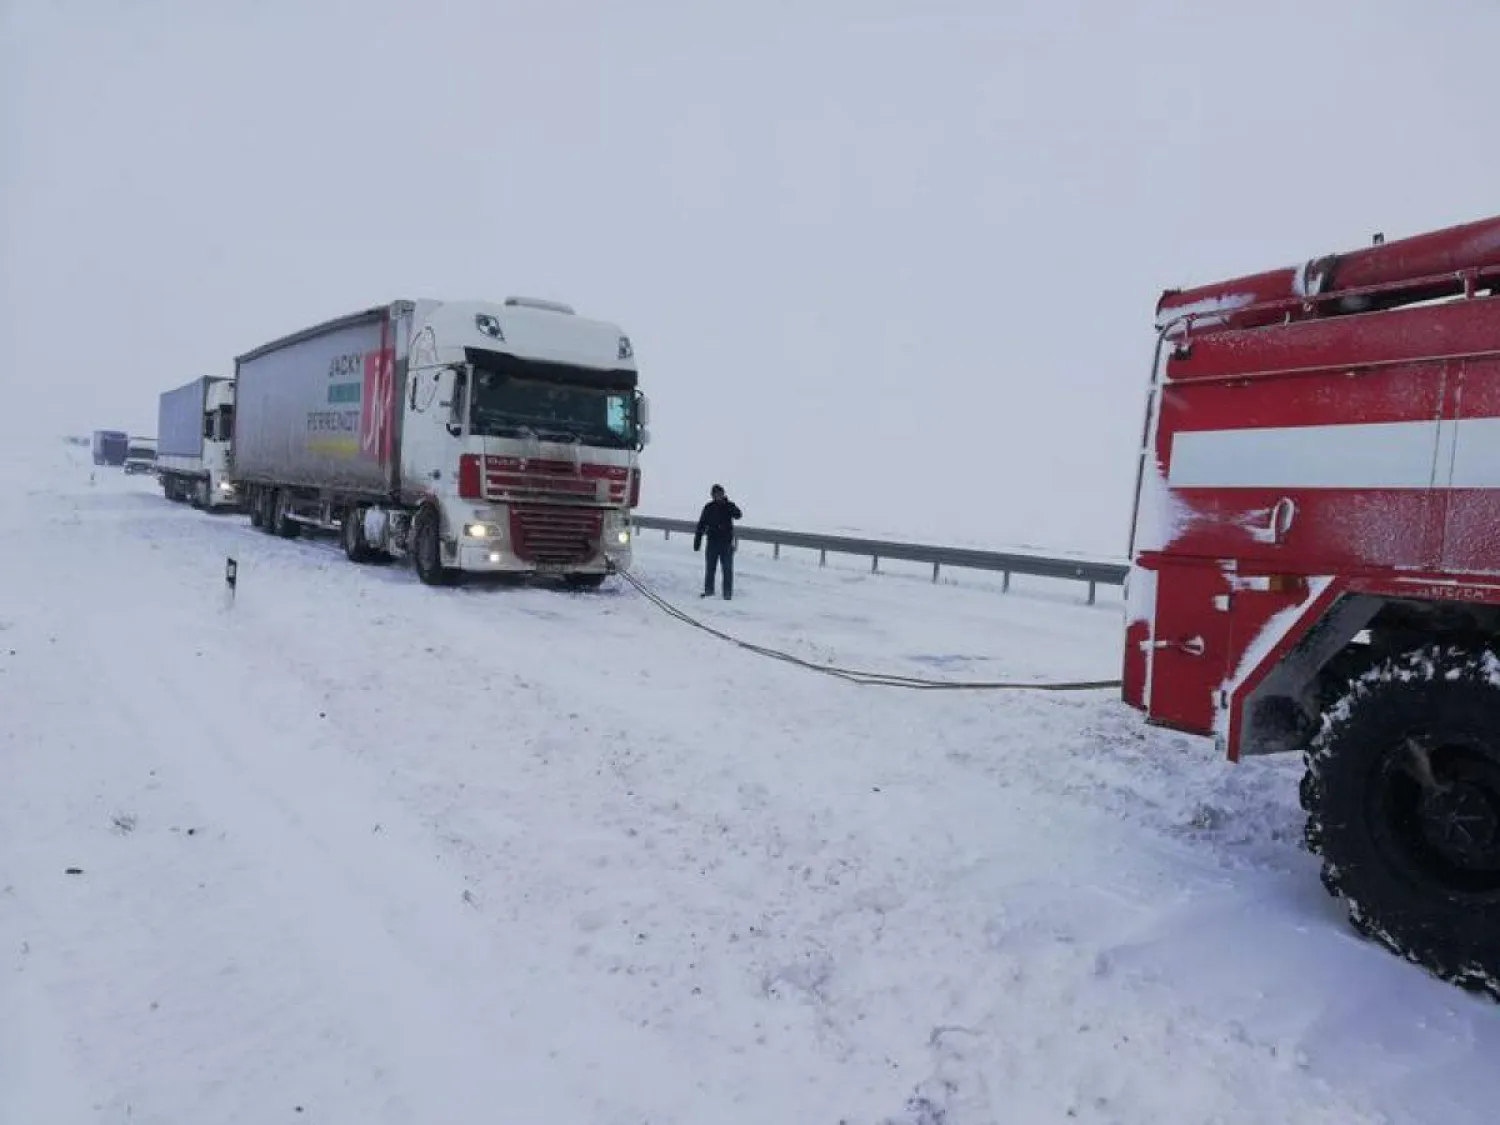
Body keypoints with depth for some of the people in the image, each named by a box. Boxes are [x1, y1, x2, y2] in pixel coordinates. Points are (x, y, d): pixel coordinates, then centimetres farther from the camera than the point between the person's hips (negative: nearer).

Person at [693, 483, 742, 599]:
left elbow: (738, 515, -19)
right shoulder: (708, 508, 3)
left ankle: (728, 593, 6)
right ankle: (708, 590, 21)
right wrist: (697, 540, 4)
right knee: (710, 568, 9)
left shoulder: (729, 506, -1)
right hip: (712, 541, 2)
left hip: (727, 542, -2)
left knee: (727, 568, 0)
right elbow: (701, 525, 6)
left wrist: (729, 506, -33)